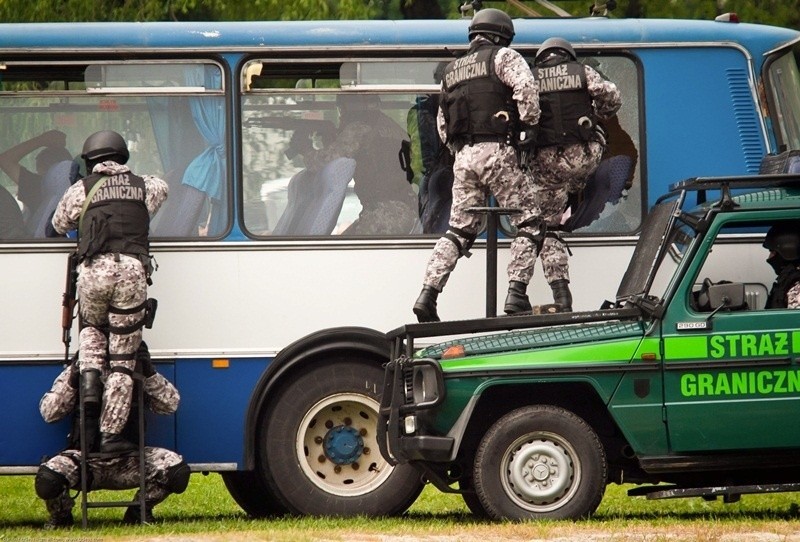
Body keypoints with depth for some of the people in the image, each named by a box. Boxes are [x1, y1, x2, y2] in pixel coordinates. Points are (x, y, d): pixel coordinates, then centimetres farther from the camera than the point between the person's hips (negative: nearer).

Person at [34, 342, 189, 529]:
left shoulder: (136, 373, 7)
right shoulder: (77, 371, 5)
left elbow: (170, 404, 2)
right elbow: (48, 413, 2)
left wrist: (150, 374, -12)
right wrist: (71, 382, -12)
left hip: (126, 461, 2)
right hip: (85, 458, -2)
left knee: (176, 470, -23)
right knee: (48, 479, -33)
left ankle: (138, 512, 7)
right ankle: (61, 517, 5)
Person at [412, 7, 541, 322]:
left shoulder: (452, 72, 23)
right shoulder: (503, 57, 3)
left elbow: (442, 125, 22)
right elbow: (525, 86, -15)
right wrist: (529, 123, -5)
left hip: (463, 157, 6)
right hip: (497, 151, -6)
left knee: (458, 230, 10)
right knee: (527, 222, 3)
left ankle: (427, 295, -1)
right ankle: (517, 293, -8)